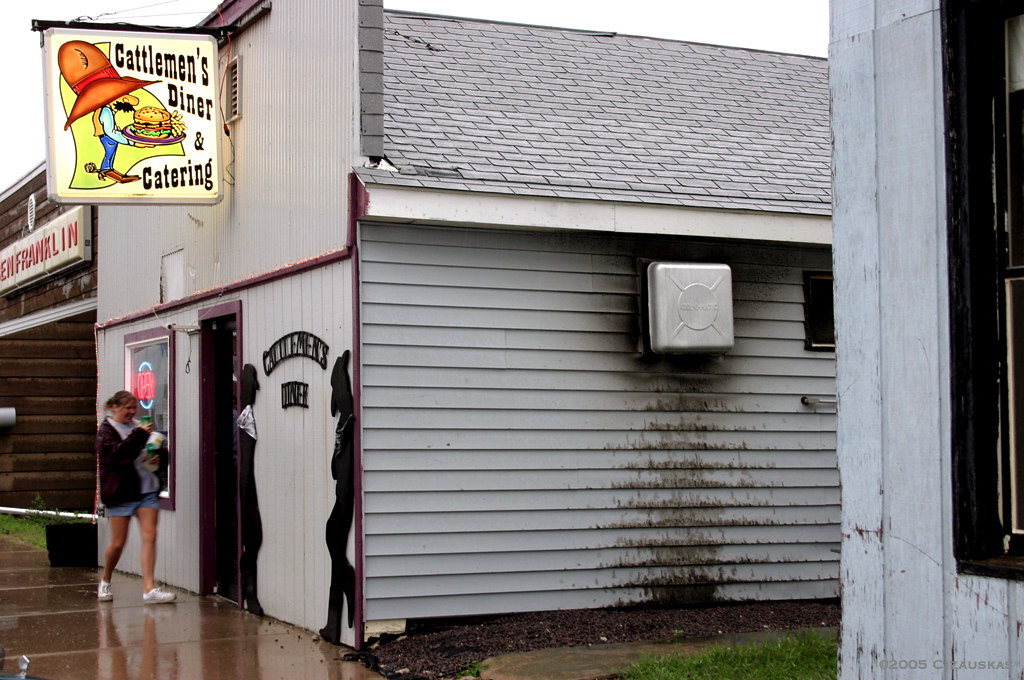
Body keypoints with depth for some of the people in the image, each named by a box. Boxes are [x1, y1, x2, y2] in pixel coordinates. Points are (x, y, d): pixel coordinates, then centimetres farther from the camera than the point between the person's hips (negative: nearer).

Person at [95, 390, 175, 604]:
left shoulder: (138, 427, 17)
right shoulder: (106, 430, 0)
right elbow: (114, 453, -19)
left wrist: (156, 457, 5)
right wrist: (138, 435, -25)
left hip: (147, 489, 5)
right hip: (121, 492, -5)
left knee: (150, 537, -6)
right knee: (118, 543, 1)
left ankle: (149, 588, -9)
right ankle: (105, 581, 25)